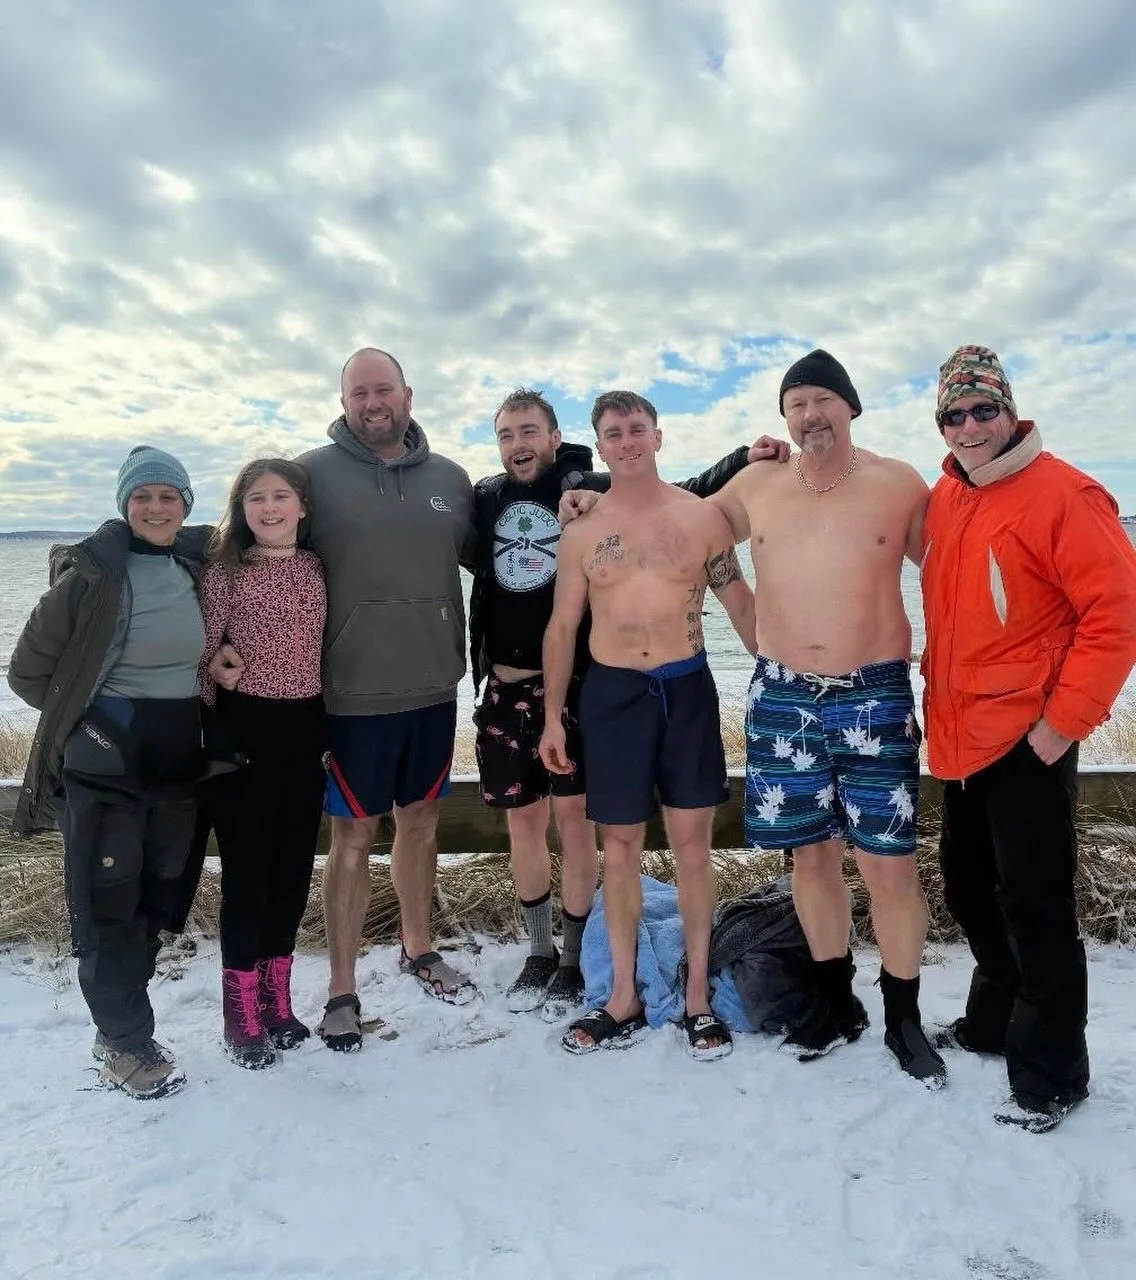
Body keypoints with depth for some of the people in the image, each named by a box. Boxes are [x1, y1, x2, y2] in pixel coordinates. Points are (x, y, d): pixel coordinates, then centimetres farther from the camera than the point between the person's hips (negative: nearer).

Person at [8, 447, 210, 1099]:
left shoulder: (199, 567, 4)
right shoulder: (92, 573, -10)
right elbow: (29, 671, -6)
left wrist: (180, 712, 7)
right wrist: (89, 715, -3)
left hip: (180, 765, 5)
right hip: (104, 768, -5)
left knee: (156, 900, 13)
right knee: (108, 907, 2)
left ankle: (122, 1026, 30)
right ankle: (125, 1043, 19)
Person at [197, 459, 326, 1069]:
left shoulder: (315, 568, 6)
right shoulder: (225, 571, -6)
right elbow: (204, 654, -4)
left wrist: (329, 728, 11)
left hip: (305, 725, 5)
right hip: (246, 727, -4)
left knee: (293, 866, 12)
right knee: (247, 870, 2)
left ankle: (277, 1001, 29)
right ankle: (242, 1015, 18)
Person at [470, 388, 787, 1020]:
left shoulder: (595, 491, -4)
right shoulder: (484, 499, 5)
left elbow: (685, 498, -1)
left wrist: (743, 460, -12)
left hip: (573, 685, -3)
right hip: (504, 688, 4)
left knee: (573, 816, 1)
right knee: (524, 820, 12)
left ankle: (574, 958, 20)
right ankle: (539, 950, 30)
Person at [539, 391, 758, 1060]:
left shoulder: (702, 515, 2)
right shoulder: (582, 531, 4)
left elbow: (740, 602, 8)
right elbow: (562, 627, 6)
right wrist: (553, 716, 4)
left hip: (688, 688, 0)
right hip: (612, 693, 1)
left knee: (692, 841, 6)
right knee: (621, 845, 7)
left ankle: (698, 996, 20)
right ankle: (625, 999, 21)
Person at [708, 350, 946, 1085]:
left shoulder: (899, 484, 1)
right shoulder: (754, 487, 6)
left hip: (875, 696, -2)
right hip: (783, 699, 2)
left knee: (889, 862, 0)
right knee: (811, 854, 11)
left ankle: (904, 1018, 22)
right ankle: (837, 1002, 30)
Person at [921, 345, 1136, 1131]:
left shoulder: (1061, 495, -13)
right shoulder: (944, 499, 9)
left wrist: (1063, 722, -16)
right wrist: (938, 695, 13)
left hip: (1027, 742, -8)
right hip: (960, 739, 8)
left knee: (1034, 907, 1)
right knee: (968, 887, 19)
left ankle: (1051, 1074, 19)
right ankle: (994, 1022, 40)